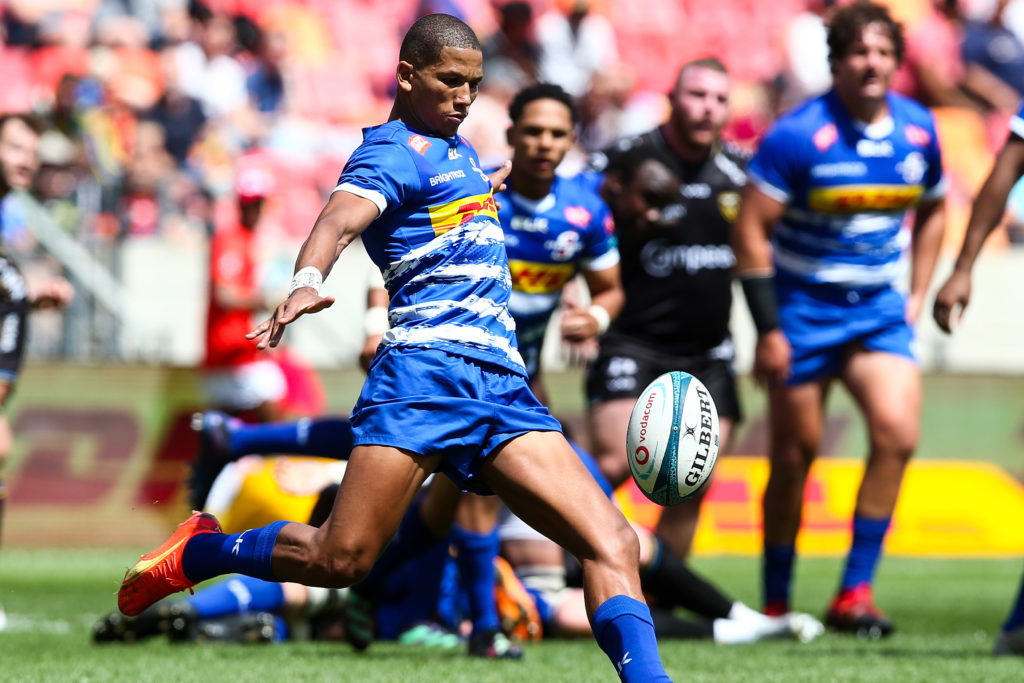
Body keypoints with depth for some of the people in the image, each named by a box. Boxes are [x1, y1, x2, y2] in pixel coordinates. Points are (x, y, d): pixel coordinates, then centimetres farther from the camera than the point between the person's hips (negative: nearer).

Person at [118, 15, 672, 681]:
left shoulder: (457, 147, 24)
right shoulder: (394, 151, -3)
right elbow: (341, 219, -25)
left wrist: (497, 178, 62)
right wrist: (306, 282, -43)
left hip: (502, 380, 7)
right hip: (427, 366, -7)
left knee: (613, 545, -11)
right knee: (340, 559, -12)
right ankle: (195, 552, 14)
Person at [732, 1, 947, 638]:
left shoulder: (918, 129, 0)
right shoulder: (799, 134, -15)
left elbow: (933, 211, 18)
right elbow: (751, 228, -13)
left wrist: (915, 295, 9)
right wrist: (768, 329, -15)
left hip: (879, 310, 4)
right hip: (802, 307, -4)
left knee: (898, 433, -16)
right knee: (796, 453, 2)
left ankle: (855, 592, -7)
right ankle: (775, 604, 17)